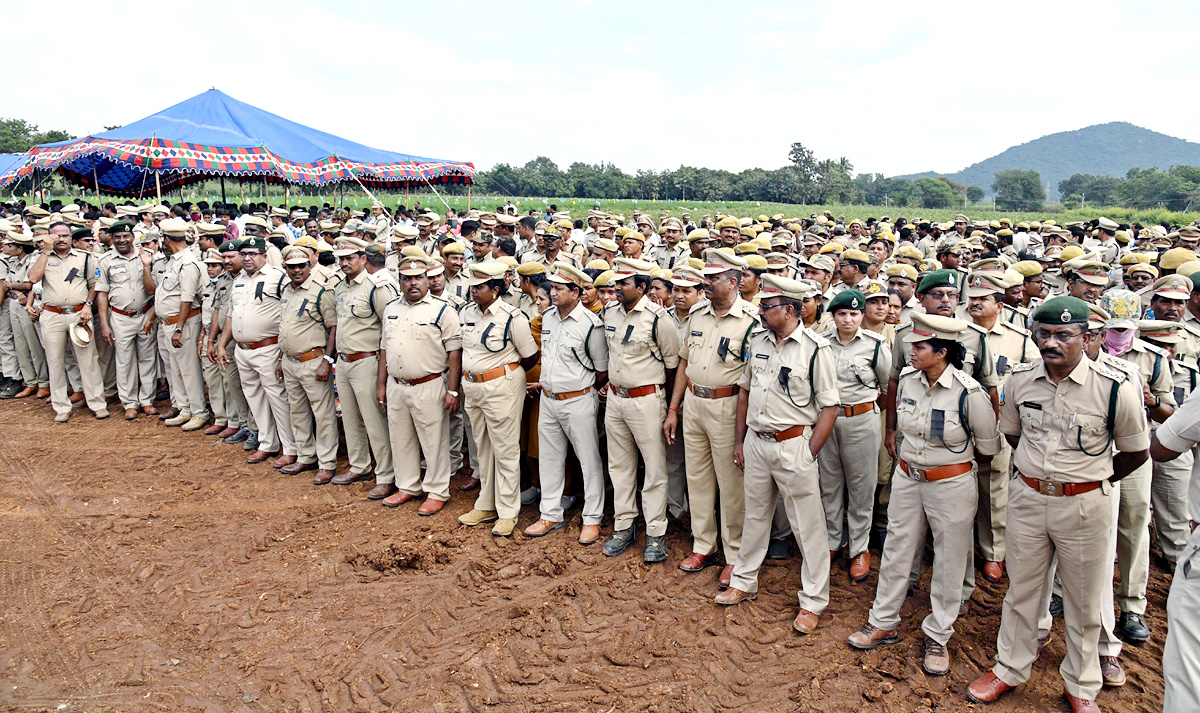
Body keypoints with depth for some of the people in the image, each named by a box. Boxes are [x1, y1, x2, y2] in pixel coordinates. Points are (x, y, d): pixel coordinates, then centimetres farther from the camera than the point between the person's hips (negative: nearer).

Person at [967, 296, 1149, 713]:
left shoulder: (1115, 389, -16)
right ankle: (1010, 669, 34)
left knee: (1083, 600, 14)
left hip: (1085, 505, -2)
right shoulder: (1019, 379, -6)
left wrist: (1091, 480, 6)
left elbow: (1135, 452, -1)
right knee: (1020, 588, 16)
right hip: (1028, 497, 3)